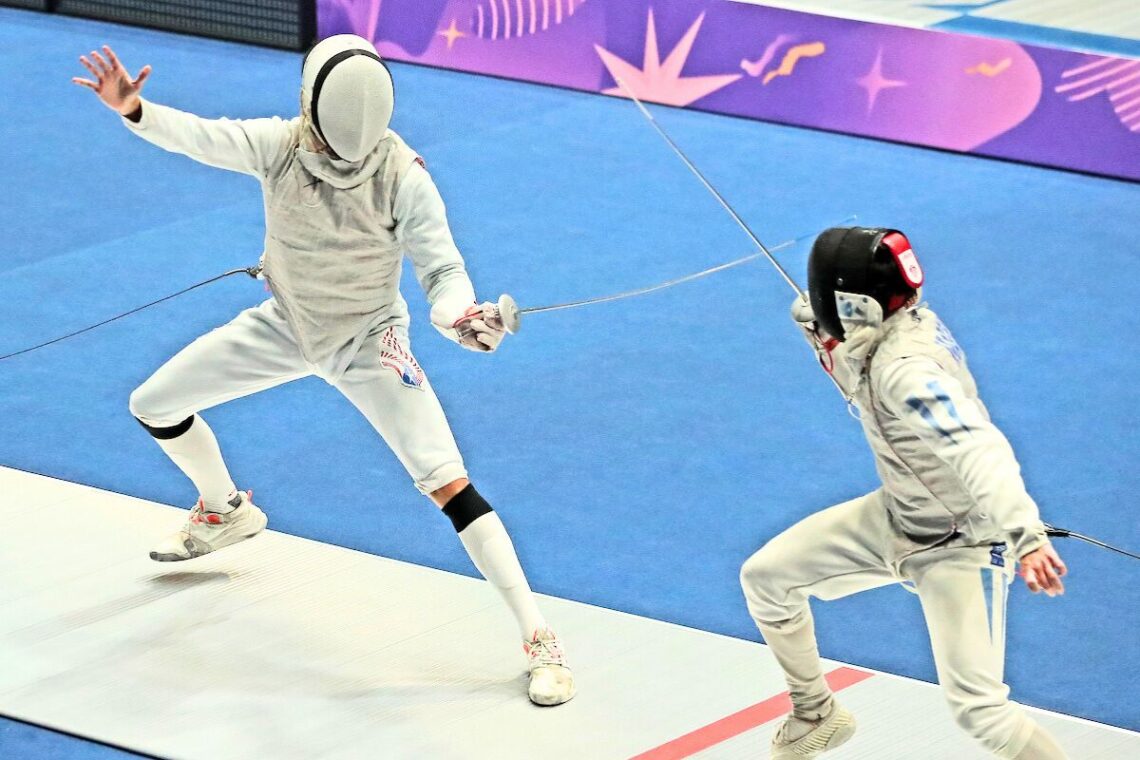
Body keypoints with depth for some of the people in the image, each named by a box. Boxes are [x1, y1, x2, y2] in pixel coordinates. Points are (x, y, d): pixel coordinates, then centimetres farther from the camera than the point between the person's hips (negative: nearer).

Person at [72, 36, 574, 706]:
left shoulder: (403, 175, -28)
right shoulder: (279, 144, -20)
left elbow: (442, 268, -25)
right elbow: (197, 136, -31)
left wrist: (461, 315, -48)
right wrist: (132, 108, -51)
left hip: (369, 342, -4)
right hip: (287, 325, 5)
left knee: (448, 484, -21)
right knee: (152, 406, 10)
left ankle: (539, 638, -15)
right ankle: (227, 513, 41)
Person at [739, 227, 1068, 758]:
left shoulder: (906, 370, -36)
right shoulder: (898, 320, -12)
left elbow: (981, 452, -50)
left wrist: (1026, 537, -66)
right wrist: (827, 340, -12)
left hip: (961, 547, -9)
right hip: (898, 518, 9)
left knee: (977, 709, -20)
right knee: (764, 576, 11)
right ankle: (817, 716, 33)